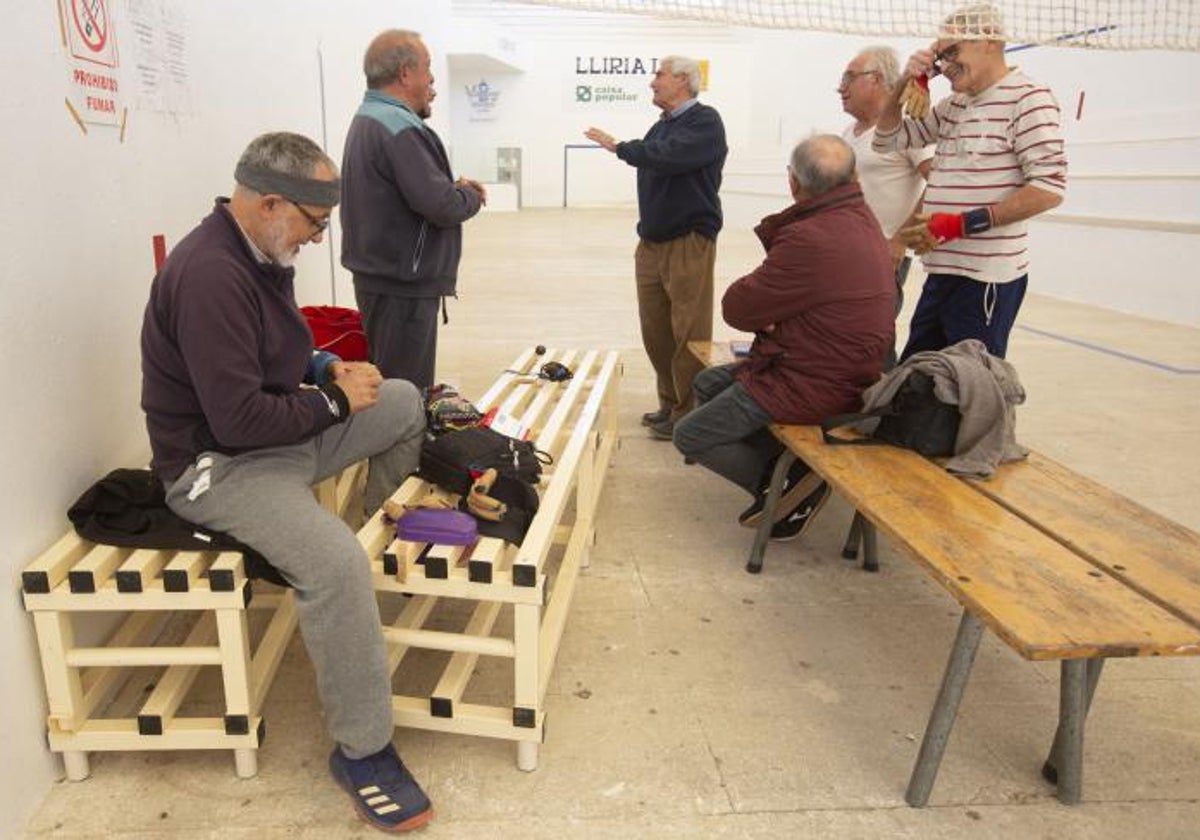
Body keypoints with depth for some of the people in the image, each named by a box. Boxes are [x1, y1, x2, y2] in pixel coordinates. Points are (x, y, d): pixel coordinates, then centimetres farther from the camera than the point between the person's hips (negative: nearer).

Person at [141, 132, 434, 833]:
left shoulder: (263, 251, 4)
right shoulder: (210, 275, -26)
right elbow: (239, 418, -30)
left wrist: (328, 368, 2)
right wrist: (335, 401, -16)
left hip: (284, 429, 10)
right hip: (217, 463, -10)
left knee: (408, 403, 11)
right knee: (337, 562, -32)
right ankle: (363, 751, -15)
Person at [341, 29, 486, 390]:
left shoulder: (366, 119, 15)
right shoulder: (399, 128, -18)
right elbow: (443, 206, -23)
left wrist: (454, 186, 2)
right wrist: (471, 196, -3)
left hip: (378, 277, 10)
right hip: (402, 288, -10)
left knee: (388, 388, 18)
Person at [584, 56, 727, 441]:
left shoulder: (704, 122, -7)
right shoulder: (662, 125, 18)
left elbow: (665, 157, -23)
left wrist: (619, 146, -8)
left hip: (688, 244, -8)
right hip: (651, 243, 8)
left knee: (688, 335, -5)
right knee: (655, 331, 10)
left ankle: (687, 414, 3)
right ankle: (669, 403, 22)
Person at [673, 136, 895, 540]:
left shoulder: (810, 240, -28)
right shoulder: (860, 219, 5)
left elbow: (736, 309, -17)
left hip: (812, 385, -10)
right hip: (842, 366, 10)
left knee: (690, 436, 1)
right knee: (708, 382, 23)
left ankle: (781, 481, 3)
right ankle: (785, 471, 15)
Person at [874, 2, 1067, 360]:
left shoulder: (1027, 98, -8)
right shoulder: (953, 106, 15)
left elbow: (1049, 188, -16)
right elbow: (888, 138, 23)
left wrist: (962, 224, -19)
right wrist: (906, 82, 7)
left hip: (986, 277, -8)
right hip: (942, 272, 8)